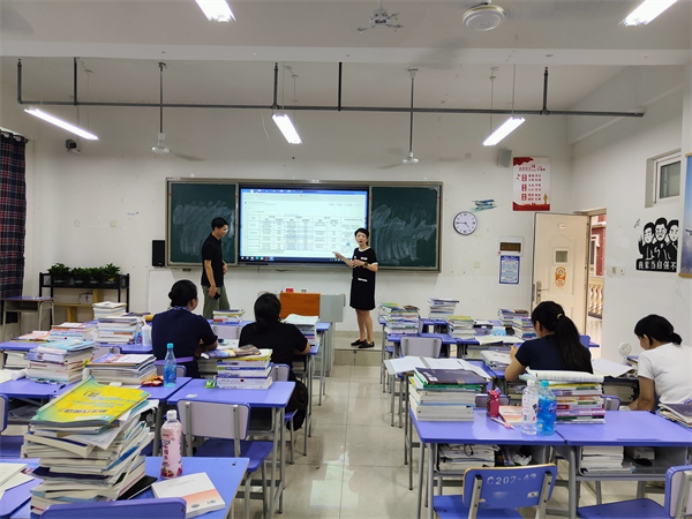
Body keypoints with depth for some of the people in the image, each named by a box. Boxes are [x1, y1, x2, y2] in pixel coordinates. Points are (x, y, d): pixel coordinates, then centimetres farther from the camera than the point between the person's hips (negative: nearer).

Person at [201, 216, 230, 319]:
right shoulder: (209, 244, -19)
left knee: (225, 309, 16)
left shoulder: (218, 242, 10)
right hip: (211, 284, -10)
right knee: (211, 312, 0)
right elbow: (207, 265, -22)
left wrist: (223, 264, 1)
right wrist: (212, 285, -25)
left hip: (220, 283, 10)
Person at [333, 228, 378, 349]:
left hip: (366, 285, -7)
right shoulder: (356, 251, 12)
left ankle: (370, 340, 5)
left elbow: (375, 268, -16)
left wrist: (363, 263, -28)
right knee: (358, 311, 11)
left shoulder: (370, 252, -9)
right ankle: (362, 338, 21)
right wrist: (342, 257, 20)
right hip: (356, 283, 7)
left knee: (365, 312, -4)